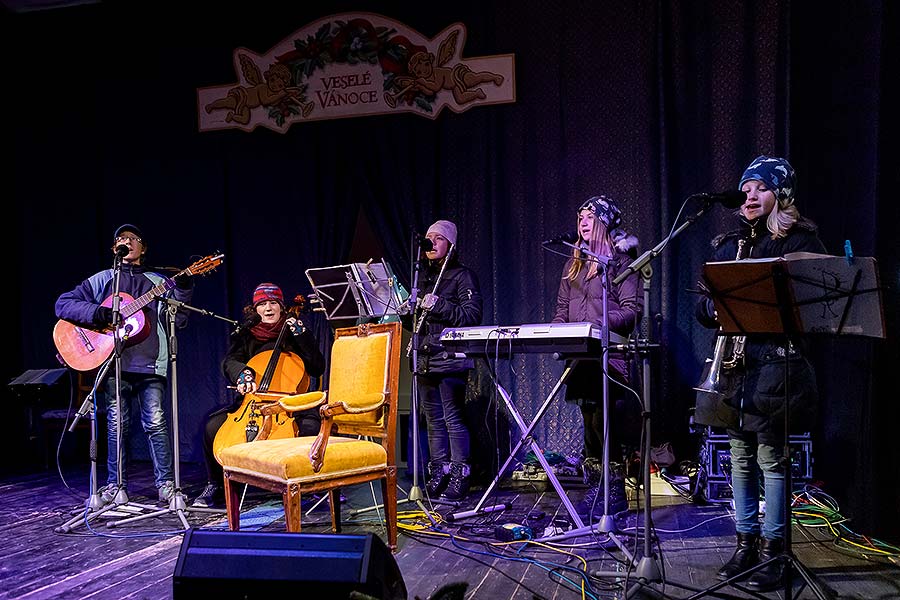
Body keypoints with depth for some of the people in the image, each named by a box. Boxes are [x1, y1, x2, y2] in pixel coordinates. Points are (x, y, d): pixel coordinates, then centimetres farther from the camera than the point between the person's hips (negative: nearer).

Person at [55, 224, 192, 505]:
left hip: (150, 364, -1)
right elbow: (63, 303, 8)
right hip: (114, 363, 1)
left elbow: (177, 320, 5)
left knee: (155, 423, -6)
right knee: (117, 424, 4)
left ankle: (166, 484, 2)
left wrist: (182, 290, -11)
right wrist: (94, 312, -10)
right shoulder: (101, 280, 16)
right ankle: (116, 484, 17)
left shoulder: (158, 282, 15)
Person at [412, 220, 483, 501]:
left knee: (453, 418, -6)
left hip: (450, 358, -7)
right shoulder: (423, 276, 19)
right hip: (425, 358, 7)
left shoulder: (463, 275, -2)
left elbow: (472, 316, -12)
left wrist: (438, 305, -20)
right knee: (433, 419, 10)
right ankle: (438, 474, 19)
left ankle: (459, 476, 2)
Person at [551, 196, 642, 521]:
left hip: (609, 353, -7)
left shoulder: (621, 261, -1)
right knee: (589, 423, 9)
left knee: (604, 421, -10)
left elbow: (632, 309, -9)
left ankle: (615, 494, 0)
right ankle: (594, 491, 16)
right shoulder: (574, 264, 20)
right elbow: (562, 309, 21)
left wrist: (601, 324, -24)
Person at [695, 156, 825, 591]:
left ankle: (773, 550, 11)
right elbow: (703, 306, 14)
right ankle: (745, 543, 21)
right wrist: (716, 308, -7)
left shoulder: (800, 240, 0)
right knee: (740, 457, 10)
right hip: (734, 361, 5)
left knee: (771, 457, -2)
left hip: (777, 362, -5)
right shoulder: (727, 244, 15)